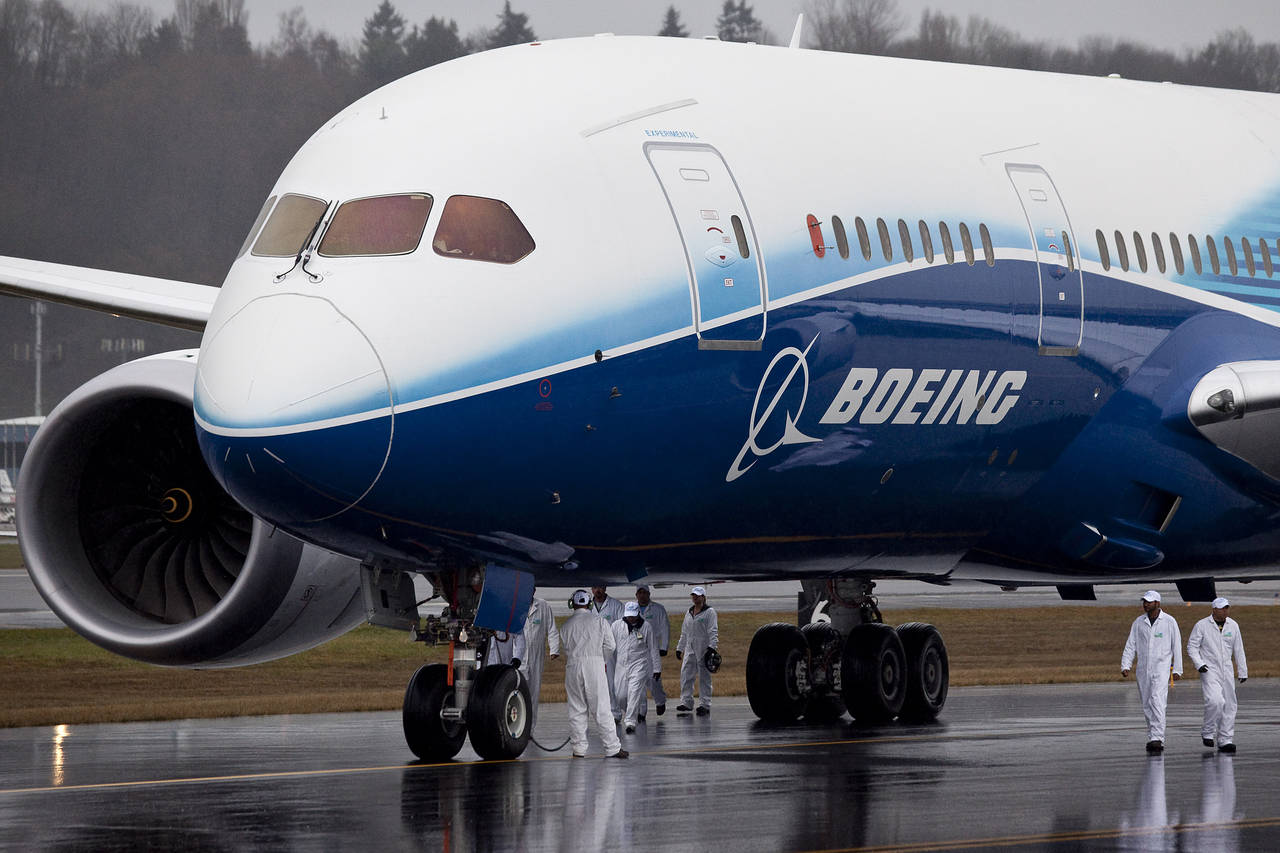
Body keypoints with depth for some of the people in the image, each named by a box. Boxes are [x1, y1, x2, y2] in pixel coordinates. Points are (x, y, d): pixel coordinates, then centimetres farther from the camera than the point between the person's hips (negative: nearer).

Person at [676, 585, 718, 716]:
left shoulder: (709, 612, -1)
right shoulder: (689, 613, 18)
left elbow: (713, 631, -9)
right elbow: (684, 633, 24)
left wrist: (712, 646, -19)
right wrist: (679, 648, 21)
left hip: (704, 648, -6)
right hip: (690, 649, 6)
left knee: (704, 676, -3)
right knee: (686, 674, -2)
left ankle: (704, 704, 1)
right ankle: (686, 703, 2)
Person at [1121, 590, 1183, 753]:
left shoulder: (1169, 622, -2)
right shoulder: (1139, 622, 7)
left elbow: (1176, 646, 2)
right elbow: (1130, 646, 7)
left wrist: (1177, 670, -1)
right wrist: (1125, 666, -4)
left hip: (1161, 668, -4)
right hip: (1143, 669, 4)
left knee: (1157, 701, -19)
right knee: (1147, 705, 7)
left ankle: (1157, 738, -24)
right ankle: (1153, 739, 16)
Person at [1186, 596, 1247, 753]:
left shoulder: (1233, 626, 7)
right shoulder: (1202, 625, -5)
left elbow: (1239, 650, 13)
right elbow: (1192, 647, -3)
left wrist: (1243, 671, 13)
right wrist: (1199, 664, -17)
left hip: (1226, 670, 5)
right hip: (1209, 670, -5)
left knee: (1229, 706, 1)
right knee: (1215, 701, -22)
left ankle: (1225, 740, 8)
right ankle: (1207, 733, -3)